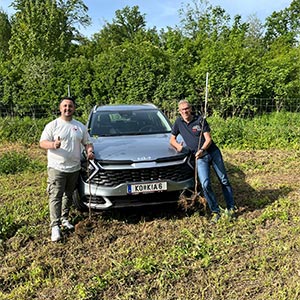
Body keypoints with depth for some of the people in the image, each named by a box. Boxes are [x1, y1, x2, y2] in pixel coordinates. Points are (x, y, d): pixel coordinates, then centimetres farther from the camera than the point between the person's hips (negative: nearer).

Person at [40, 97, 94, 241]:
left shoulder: (80, 126, 12)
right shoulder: (53, 125, 0)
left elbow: (87, 142, 17)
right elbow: (42, 143, -5)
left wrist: (89, 151, -5)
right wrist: (53, 144, -27)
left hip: (74, 168, 4)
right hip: (56, 168, -4)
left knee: (68, 196, 15)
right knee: (55, 197, -7)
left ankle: (64, 219, 29)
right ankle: (55, 225, -4)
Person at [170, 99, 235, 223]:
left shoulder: (200, 120, -5)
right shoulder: (178, 122, 3)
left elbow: (208, 139, -8)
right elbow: (172, 139, 11)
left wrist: (202, 150, -27)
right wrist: (177, 145, -11)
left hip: (213, 152, 0)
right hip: (200, 158, 1)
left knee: (224, 181, 5)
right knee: (205, 184, -14)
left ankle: (230, 208, 19)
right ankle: (215, 211, 0)